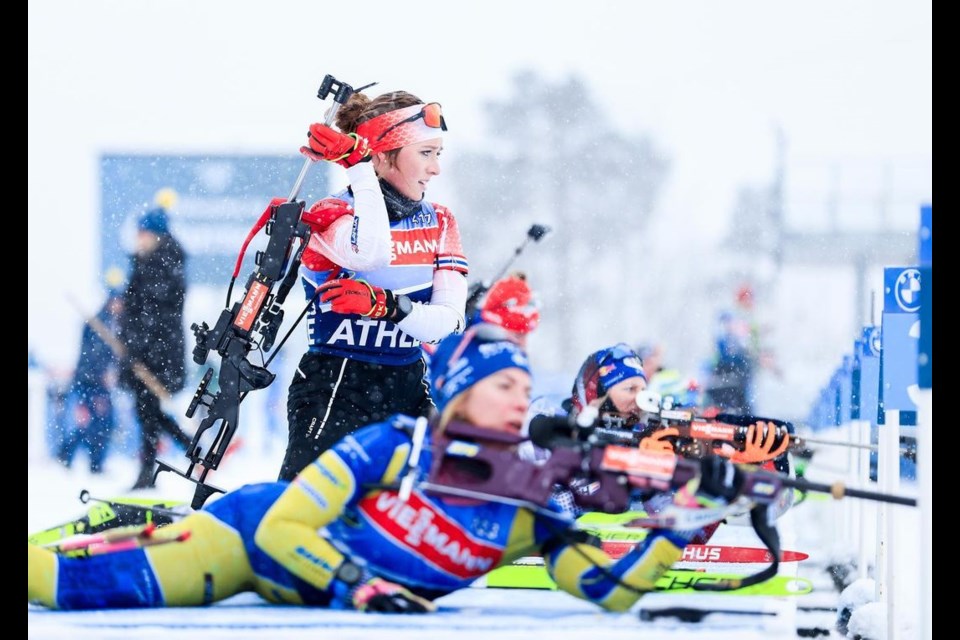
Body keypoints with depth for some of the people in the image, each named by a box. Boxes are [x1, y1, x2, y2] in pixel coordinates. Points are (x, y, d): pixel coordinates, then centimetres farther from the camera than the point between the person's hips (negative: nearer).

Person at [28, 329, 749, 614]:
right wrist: (355, 584, -32)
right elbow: (283, 527, -22)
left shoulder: (529, 504, -12)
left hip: (315, 595, 5)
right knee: (97, 585, -18)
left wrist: (686, 517, -26)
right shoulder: (392, 447, -23)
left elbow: (612, 590, -16)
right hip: (254, 531, -5)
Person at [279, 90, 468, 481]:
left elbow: (449, 321, -3)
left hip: (408, 393, 6)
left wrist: (385, 305, -21)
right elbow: (373, 254, -33)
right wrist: (358, 167, -28)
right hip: (334, 389, -6)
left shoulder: (439, 223, 9)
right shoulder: (331, 215, -8)